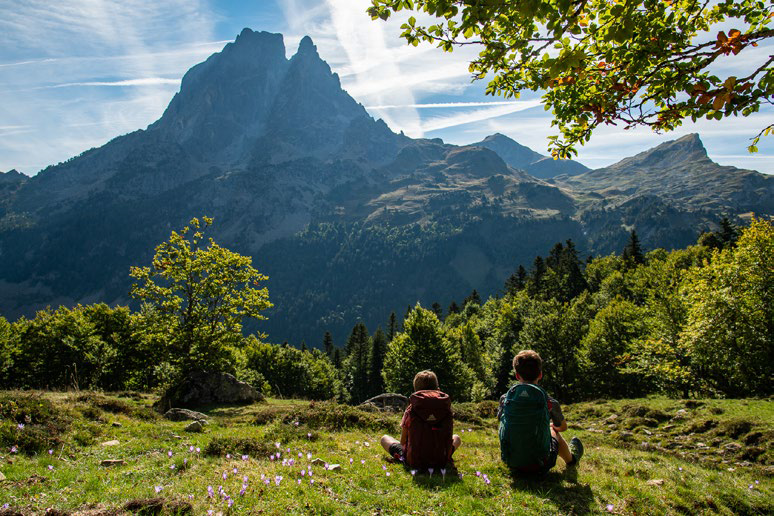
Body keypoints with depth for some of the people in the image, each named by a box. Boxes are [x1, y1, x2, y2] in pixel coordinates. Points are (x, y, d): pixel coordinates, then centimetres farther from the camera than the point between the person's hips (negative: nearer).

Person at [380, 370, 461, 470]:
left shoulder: (411, 409, -8)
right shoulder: (446, 408, -4)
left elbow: (403, 442, -1)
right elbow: (449, 438, 7)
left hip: (414, 462, -1)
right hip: (441, 462, 1)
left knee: (384, 438, 19)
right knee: (457, 438, 31)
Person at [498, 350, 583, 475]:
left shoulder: (505, 398, -8)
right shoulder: (549, 402, -12)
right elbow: (563, 427, 9)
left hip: (511, 464, 2)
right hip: (539, 467, -1)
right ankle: (571, 458, 54)